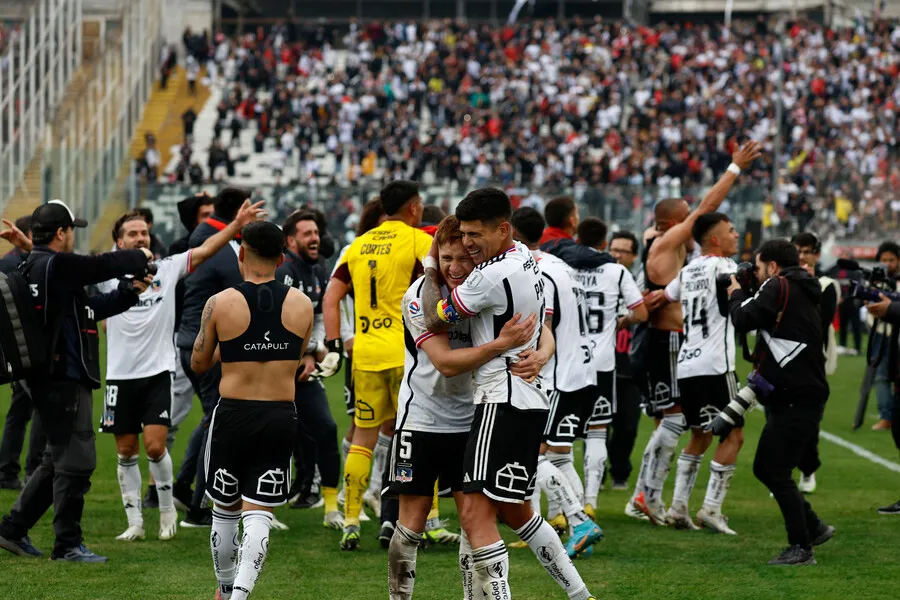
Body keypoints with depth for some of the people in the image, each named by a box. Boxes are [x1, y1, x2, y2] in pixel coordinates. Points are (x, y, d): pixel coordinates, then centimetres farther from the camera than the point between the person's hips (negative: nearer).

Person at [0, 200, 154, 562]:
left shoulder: (35, 267, 16)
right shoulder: (55, 265, -16)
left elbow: (89, 309, 21)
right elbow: (103, 266, -14)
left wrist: (130, 293, 20)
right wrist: (141, 257, 5)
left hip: (52, 379, 10)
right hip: (64, 379, -10)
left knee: (58, 461, 18)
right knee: (75, 461, -4)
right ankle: (68, 545, 1)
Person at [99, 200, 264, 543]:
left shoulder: (167, 268, 1)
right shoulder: (106, 274, 0)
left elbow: (205, 251, -9)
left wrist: (237, 225, -24)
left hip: (158, 372, -1)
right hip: (121, 374, 1)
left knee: (155, 446, -10)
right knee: (126, 451, 7)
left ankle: (167, 509, 12)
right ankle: (134, 522, 16)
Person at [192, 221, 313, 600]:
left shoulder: (221, 304, -6)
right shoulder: (302, 305, 0)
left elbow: (198, 364, 5)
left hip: (233, 414, -1)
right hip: (281, 417, 1)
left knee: (225, 510, 18)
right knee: (258, 514, 1)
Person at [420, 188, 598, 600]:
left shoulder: (492, 276, -19)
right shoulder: (525, 258, 11)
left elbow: (436, 321, -7)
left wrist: (430, 271, 7)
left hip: (503, 403, -10)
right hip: (529, 400, 10)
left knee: (476, 516, -13)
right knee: (515, 512, 21)